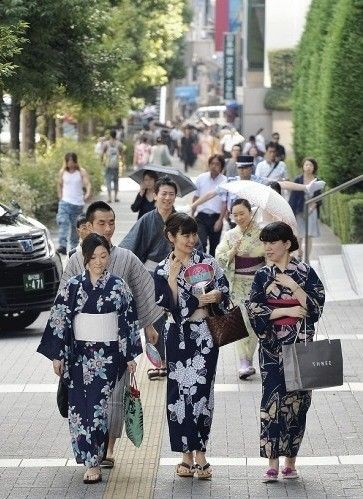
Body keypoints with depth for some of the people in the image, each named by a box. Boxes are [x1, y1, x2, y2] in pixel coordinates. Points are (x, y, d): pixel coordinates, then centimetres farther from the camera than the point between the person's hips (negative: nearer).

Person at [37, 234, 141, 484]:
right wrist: (57, 355, 1)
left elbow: (130, 321, 6)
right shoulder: (73, 286, 3)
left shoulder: (119, 286, 1)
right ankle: (92, 460, 11)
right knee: (79, 407, -1)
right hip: (79, 354, 2)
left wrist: (131, 356, 5)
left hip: (108, 355, -2)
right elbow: (59, 320, 4)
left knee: (98, 406, -9)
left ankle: (93, 462, -6)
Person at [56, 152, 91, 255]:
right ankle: (63, 246, -28)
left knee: (75, 226, 9)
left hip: (78, 203, -1)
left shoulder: (81, 172, -3)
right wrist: (60, 196, 9)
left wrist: (88, 193, -34)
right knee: (63, 223, -19)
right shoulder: (62, 172, 4)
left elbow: (88, 184, -14)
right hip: (65, 202, 1)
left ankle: (74, 246, 24)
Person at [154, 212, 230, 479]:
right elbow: (172, 305, -10)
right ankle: (187, 454, 10)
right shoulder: (163, 270, 1)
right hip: (179, 336, 0)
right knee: (180, 391, 1)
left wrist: (217, 295, -10)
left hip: (206, 335, 0)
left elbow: (224, 292, 8)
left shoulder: (208, 262, 5)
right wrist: (173, 276, -16)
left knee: (202, 390, -2)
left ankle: (200, 453, 4)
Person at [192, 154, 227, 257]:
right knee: (201, 243, -15)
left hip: (216, 217, 0)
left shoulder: (224, 181, -5)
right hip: (202, 216, 0)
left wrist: (220, 220, -13)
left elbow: (225, 202, -7)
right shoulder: (201, 178, 1)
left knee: (214, 246, 10)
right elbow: (196, 197, 10)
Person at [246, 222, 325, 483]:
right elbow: (253, 309, -3)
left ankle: (291, 460, 13)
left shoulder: (305, 272, 1)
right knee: (272, 399, -5)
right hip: (272, 346, 0)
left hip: (300, 344, 0)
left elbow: (316, 305, -4)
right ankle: (273, 463, -2)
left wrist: (293, 286, -15)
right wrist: (287, 310, -10)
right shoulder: (262, 276, 3)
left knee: (297, 400, 2)